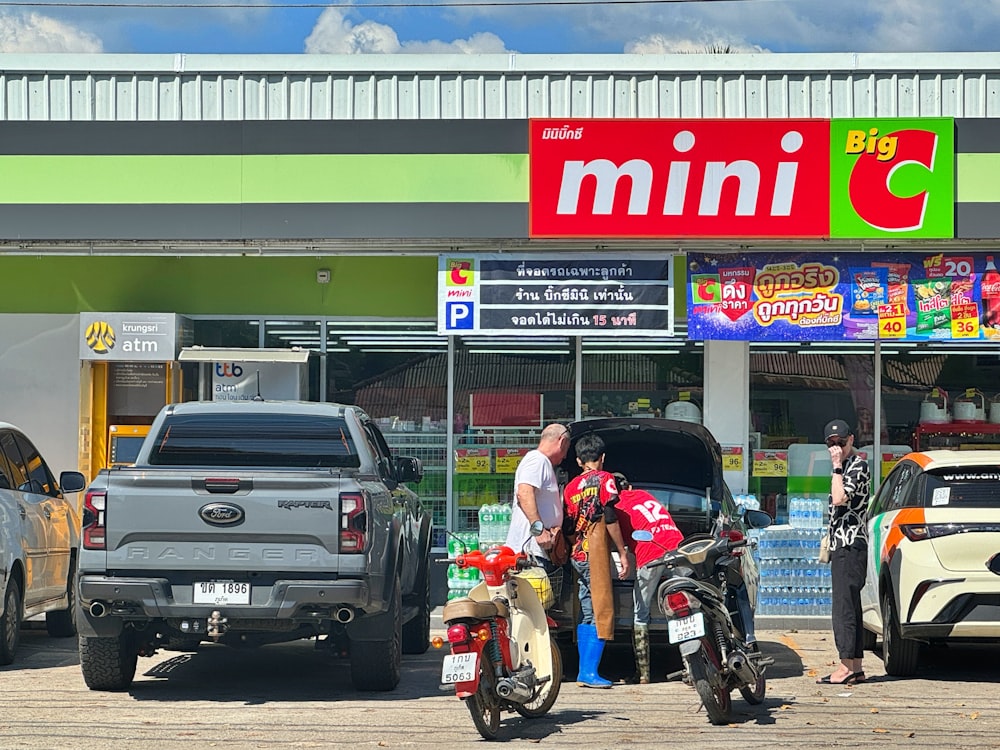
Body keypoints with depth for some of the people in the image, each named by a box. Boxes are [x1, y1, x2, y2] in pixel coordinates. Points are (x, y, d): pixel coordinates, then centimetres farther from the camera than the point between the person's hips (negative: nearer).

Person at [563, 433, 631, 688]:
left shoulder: (571, 486, 15)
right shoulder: (604, 479, -2)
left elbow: (567, 524, 14)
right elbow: (610, 519, -9)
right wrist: (622, 553, -6)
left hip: (577, 555, 7)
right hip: (595, 552, -7)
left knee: (587, 614, 10)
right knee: (602, 613, -7)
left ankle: (584, 671, 8)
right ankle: (589, 671, -14)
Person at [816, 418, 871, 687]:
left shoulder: (857, 466, -10)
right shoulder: (846, 466, 20)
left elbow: (839, 499, -24)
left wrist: (837, 466, -18)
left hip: (850, 545, -11)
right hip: (842, 545, 11)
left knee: (844, 606, -12)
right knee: (849, 607, 10)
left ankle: (847, 667, -15)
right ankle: (855, 667, 11)